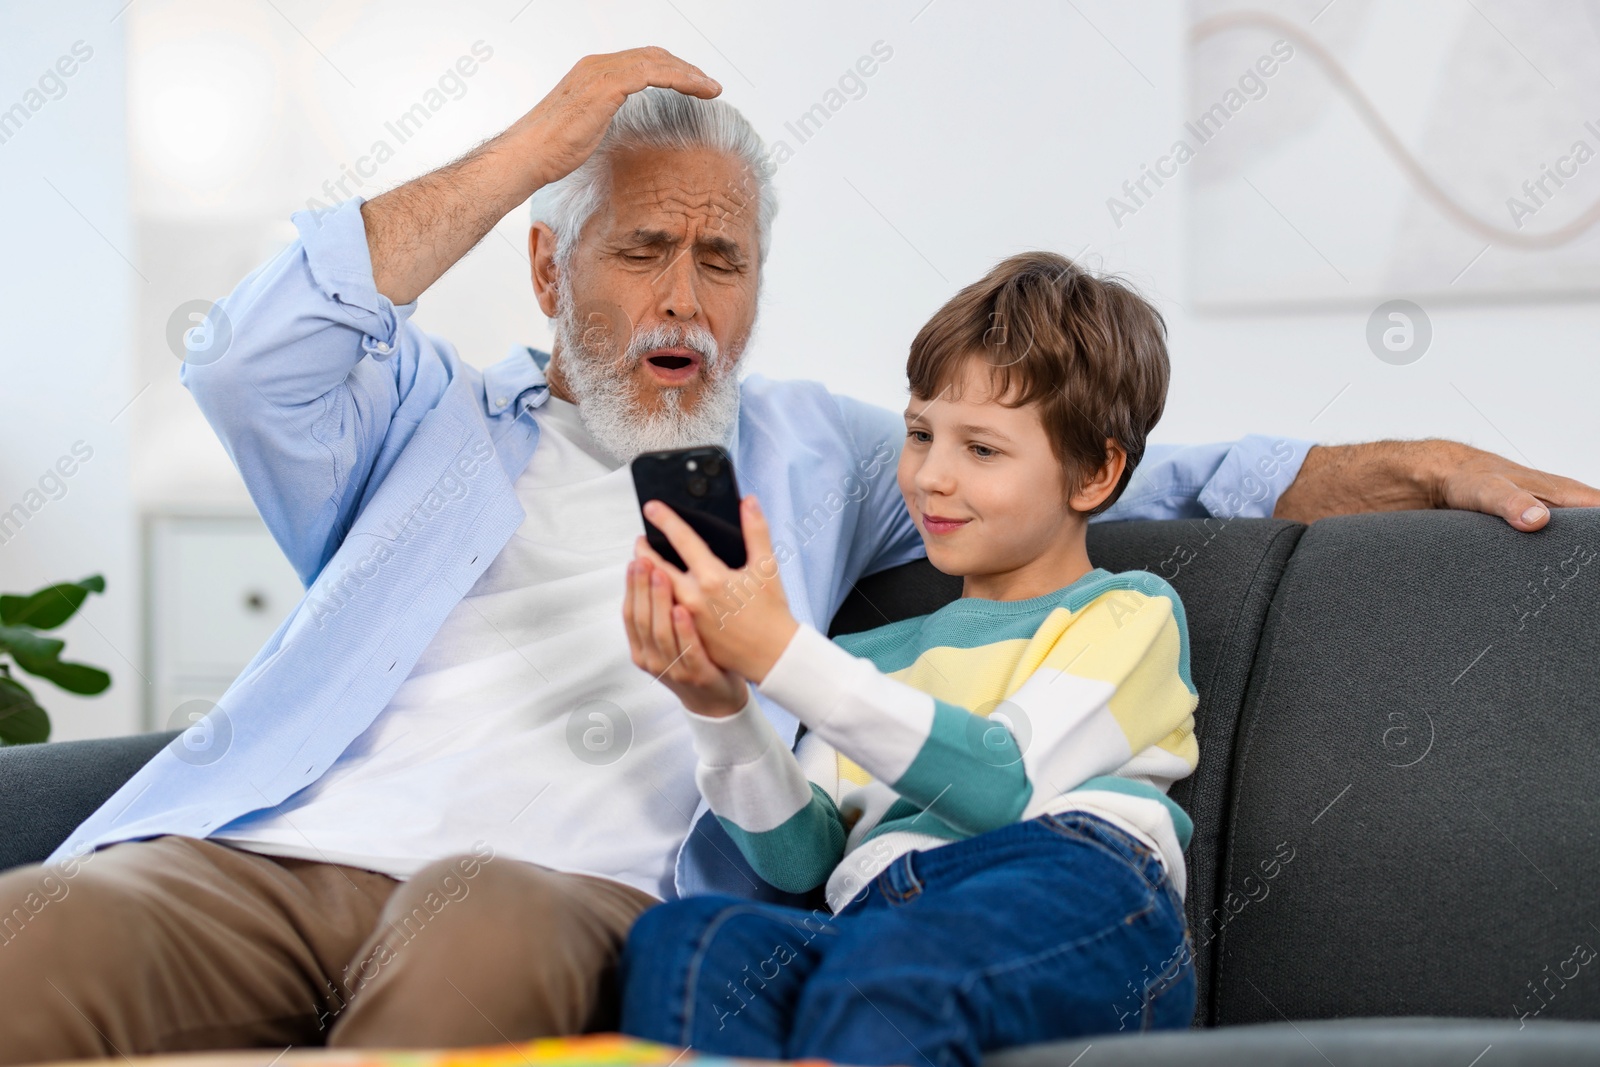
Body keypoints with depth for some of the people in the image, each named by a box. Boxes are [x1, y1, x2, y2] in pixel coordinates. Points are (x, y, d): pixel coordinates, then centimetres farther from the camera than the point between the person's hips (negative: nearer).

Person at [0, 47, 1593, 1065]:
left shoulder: (809, 453, 28)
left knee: (486, 920, -40)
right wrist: (536, 141, 4)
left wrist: (1404, 466, 17)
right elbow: (249, 364, 2)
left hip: (554, 895, 0)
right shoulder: (436, 422, 23)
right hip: (263, 857, 1)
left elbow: (1116, 480, 28)